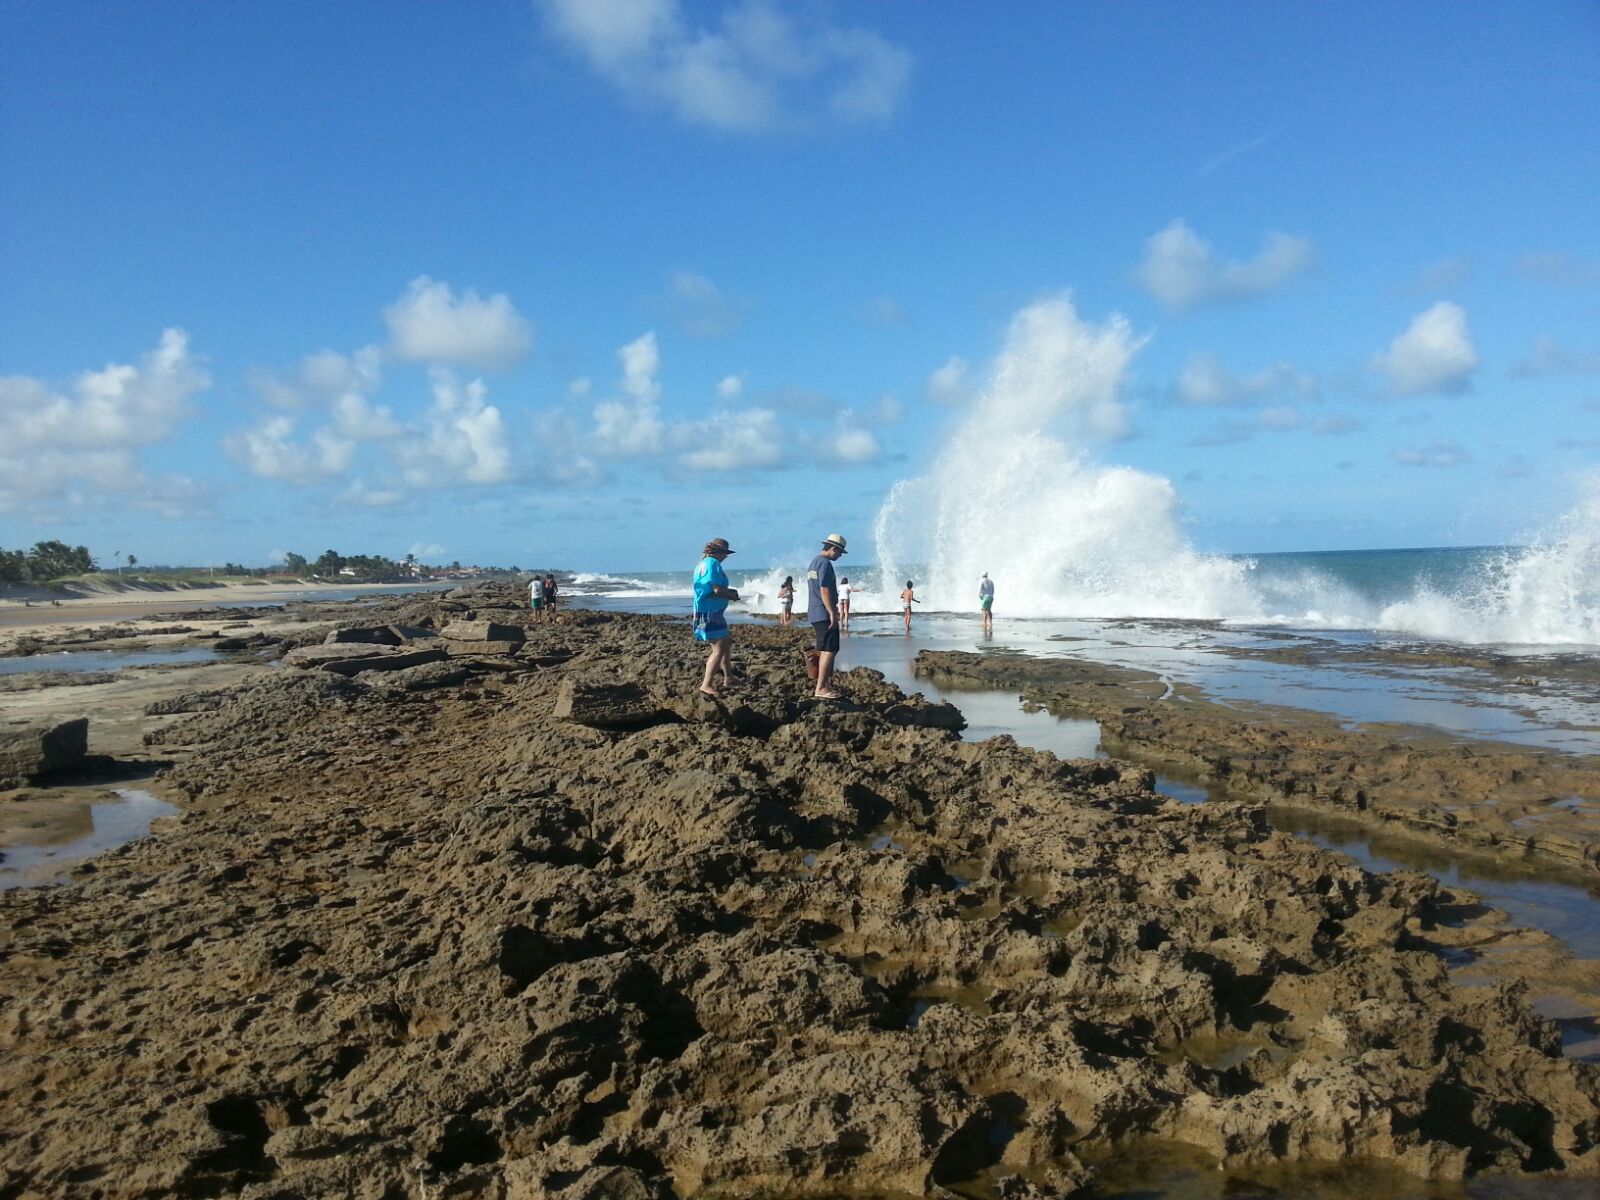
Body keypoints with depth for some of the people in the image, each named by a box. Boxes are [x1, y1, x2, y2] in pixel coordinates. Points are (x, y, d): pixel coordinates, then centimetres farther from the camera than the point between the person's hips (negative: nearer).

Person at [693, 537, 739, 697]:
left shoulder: (702, 564, 15)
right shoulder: (713, 564, -15)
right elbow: (717, 590, -24)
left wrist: (728, 592, 16)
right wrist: (732, 595, -6)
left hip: (704, 612, 11)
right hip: (711, 612, -11)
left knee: (726, 643, 24)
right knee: (719, 649, -14)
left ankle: (727, 677, 33)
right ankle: (706, 685, -19)